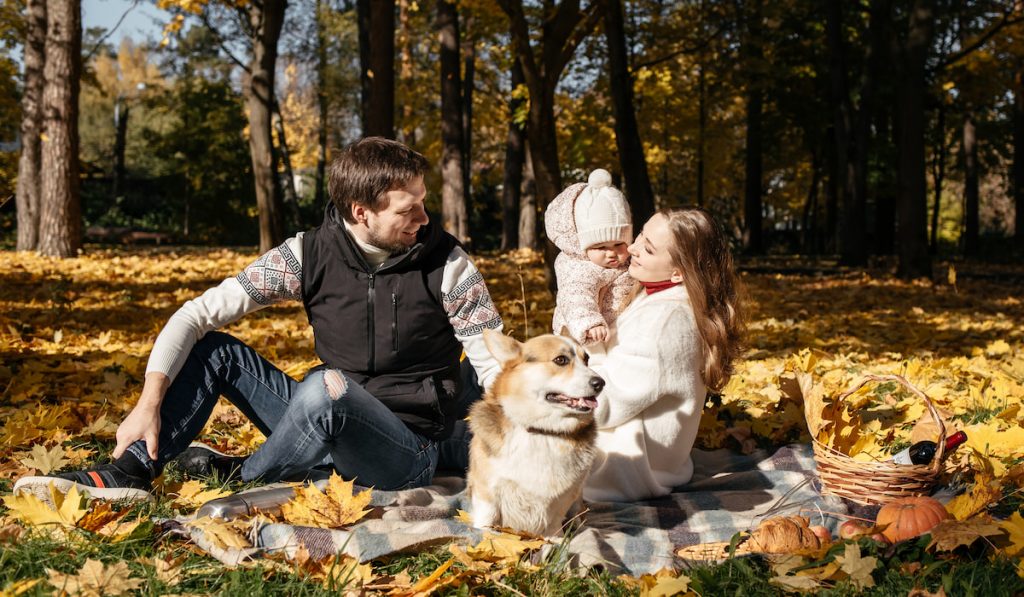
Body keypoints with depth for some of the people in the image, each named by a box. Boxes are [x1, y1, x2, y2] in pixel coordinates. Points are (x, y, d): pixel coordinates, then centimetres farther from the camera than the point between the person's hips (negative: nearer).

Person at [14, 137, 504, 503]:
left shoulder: (446, 263, -12)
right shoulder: (309, 255, -7)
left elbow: (496, 365, -13)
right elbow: (198, 314, -8)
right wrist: (150, 404, -18)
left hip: (412, 455, -4)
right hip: (336, 429, 4)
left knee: (328, 386, -34)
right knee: (217, 351, -2)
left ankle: (241, 477, -8)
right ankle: (128, 474, -9)